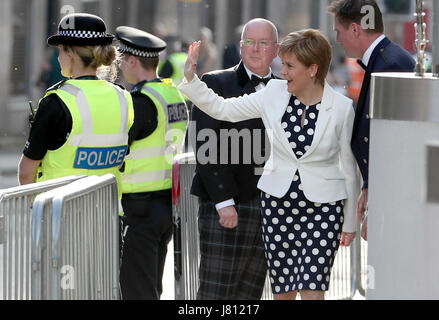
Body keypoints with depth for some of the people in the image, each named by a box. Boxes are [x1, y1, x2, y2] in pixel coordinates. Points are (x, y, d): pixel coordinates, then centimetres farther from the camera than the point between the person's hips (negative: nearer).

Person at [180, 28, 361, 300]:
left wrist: (350, 222, 5)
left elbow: (349, 168, 1)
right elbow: (223, 109, 9)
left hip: (322, 208, -4)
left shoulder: (341, 108, -7)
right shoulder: (275, 94, 1)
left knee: (311, 291, -13)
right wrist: (190, 78, -3)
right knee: (282, 291, 7)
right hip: (279, 203, 4)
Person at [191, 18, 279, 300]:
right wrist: (224, 201, -15)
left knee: (251, 293, 6)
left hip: (271, 211, 4)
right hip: (224, 207, -4)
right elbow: (206, 147, -7)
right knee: (215, 293, -8)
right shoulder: (215, 84, 1)